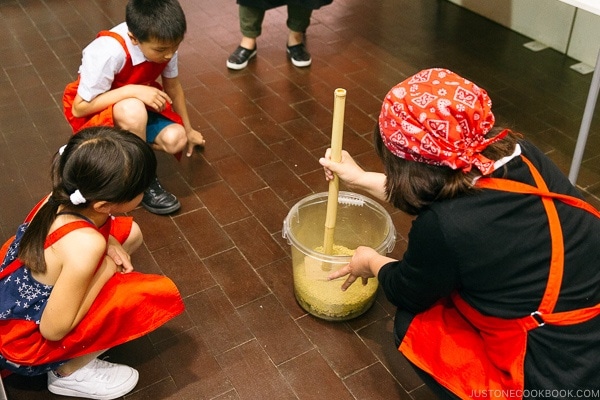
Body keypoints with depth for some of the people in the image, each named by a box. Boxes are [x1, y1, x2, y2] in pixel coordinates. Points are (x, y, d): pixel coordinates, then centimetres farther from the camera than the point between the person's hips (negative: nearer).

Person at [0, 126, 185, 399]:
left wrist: (108, 243, -9)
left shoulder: (62, 197, -15)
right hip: (23, 342, -7)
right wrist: (106, 269, -20)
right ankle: (69, 372, -2)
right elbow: (53, 329, -27)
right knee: (154, 294, -20)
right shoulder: (86, 245, -36)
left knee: (130, 233, 6)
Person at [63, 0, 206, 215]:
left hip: (138, 104, 5)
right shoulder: (109, 52, -35)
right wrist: (132, 91, -36)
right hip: (92, 111, -5)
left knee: (175, 139, -21)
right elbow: (79, 108, -27)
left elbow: (173, 85, 0)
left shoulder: (164, 42, -19)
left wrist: (188, 130, 8)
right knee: (133, 111, -38)